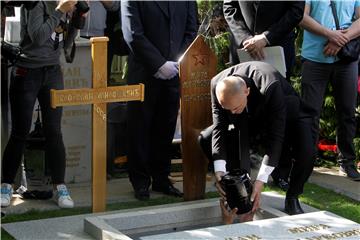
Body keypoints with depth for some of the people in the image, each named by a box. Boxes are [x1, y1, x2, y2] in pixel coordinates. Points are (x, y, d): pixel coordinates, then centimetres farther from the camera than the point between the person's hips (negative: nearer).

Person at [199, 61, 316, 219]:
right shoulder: (217, 85, -28)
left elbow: (275, 136, -38)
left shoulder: (270, 86, -42)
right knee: (206, 139, -12)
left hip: (286, 115, -4)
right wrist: (219, 171, -36)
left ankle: (292, 199, -4)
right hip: (248, 119, 5)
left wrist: (260, 181, -41)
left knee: (306, 152, -32)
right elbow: (219, 127, -25)